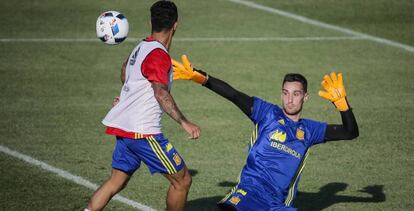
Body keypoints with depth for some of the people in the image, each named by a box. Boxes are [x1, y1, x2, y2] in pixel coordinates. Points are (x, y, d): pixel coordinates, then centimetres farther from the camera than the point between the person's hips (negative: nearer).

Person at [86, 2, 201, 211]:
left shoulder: (141, 47, 12)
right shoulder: (158, 55, -16)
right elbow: (161, 94, -27)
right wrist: (184, 122, -32)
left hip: (124, 127, 9)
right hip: (143, 132, -9)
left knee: (116, 182, 16)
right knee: (182, 180, 1)